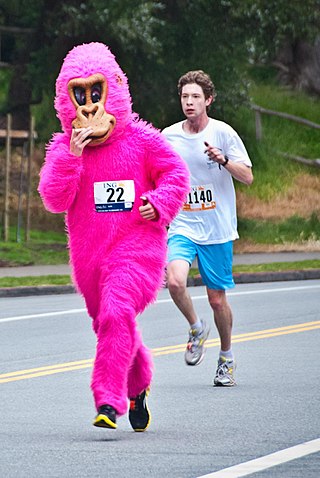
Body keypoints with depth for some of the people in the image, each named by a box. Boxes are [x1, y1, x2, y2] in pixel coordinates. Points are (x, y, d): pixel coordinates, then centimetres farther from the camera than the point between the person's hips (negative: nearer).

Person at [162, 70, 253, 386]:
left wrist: (222, 160, -23)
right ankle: (196, 329, 5)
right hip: (182, 226, 1)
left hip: (218, 230, -1)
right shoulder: (167, 137, 3)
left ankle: (226, 357, 28)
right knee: (175, 281, -24)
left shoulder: (223, 133, -5)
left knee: (217, 299, 4)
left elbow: (247, 177, -7)